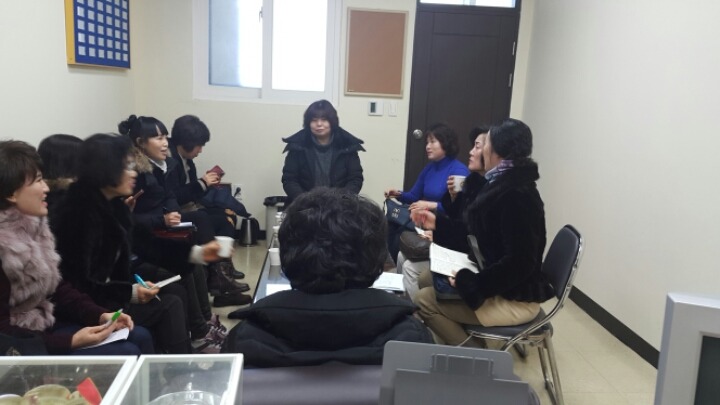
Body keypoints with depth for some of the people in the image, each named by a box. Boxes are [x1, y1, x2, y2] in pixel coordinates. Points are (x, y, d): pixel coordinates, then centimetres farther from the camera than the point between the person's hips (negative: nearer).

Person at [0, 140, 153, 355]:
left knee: (140, 337, 2)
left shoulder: (32, 224, 3)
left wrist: (100, 314, -3)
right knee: (127, 353, -16)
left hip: (46, 323, 8)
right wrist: (70, 342, -24)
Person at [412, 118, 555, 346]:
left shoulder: (516, 195, -25)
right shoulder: (504, 183, 7)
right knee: (426, 280, 13)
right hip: (499, 283, 10)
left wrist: (470, 282, -25)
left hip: (515, 298, -10)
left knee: (424, 301, -14)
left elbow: (519, 263, -29)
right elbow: (480, 233, 17)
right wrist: (439, 223, 16)